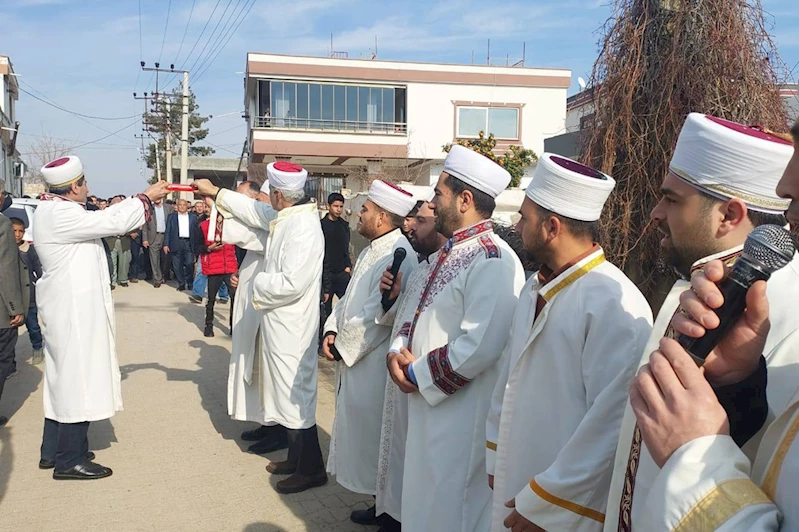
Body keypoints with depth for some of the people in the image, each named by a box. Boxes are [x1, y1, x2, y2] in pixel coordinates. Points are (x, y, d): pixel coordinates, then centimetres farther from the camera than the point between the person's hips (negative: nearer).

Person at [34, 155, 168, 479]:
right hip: (74, 310, -11)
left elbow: (104, 219, 12)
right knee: (77, 379, -3)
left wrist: (144, 202, 8)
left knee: (65, 378, 16)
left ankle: (53, 451, 27)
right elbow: (113, 222, -23)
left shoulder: (55, 210, 12)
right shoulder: (60, 215, -20)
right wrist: (146, 198, -10)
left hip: (69, 307, 11)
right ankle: (68, 460, 6)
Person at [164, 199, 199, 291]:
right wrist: (166, 244, -3)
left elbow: (197, 231, 9)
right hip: (176, 244, 0)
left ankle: (189, 283, 12)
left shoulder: (193, 217, 11)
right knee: (177, 266, 2)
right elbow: (167, 231, 6)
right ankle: (181, 284, 13)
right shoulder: (172, 216, 10)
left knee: (190, 264, -5)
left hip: (189, 243, 0)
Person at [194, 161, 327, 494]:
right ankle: (297, 459, 30)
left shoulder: (303, 228, -22)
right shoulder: (285, 218, 7)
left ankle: (311, 469, 10)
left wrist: (259, 283, -10)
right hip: (280, 323, 10)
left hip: (291, 326, -10)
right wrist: (215, 193, 30)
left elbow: (292, 283, -28)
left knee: (294, 394, -2)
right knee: (287, 392, 17)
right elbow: (255, 212, 25)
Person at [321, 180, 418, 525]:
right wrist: (332, 330, 1)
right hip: (353, 357, 10)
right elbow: (351, 297, 17)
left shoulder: (396, 254, -20)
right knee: (359, 428, 17)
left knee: (371, 429, 2)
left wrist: (343, 345, -15)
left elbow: (379, 314, -24)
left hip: (372, 363, -10)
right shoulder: (372, 250, 12)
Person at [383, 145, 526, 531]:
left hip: (462, 415, -9)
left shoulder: (492, 261, -21)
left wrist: (418, 373, -16)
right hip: (427, 404, 9)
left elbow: (479, 347, -28)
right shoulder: (449, 253, 11)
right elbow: (420, 312, 17)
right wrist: (399, 350, -3)